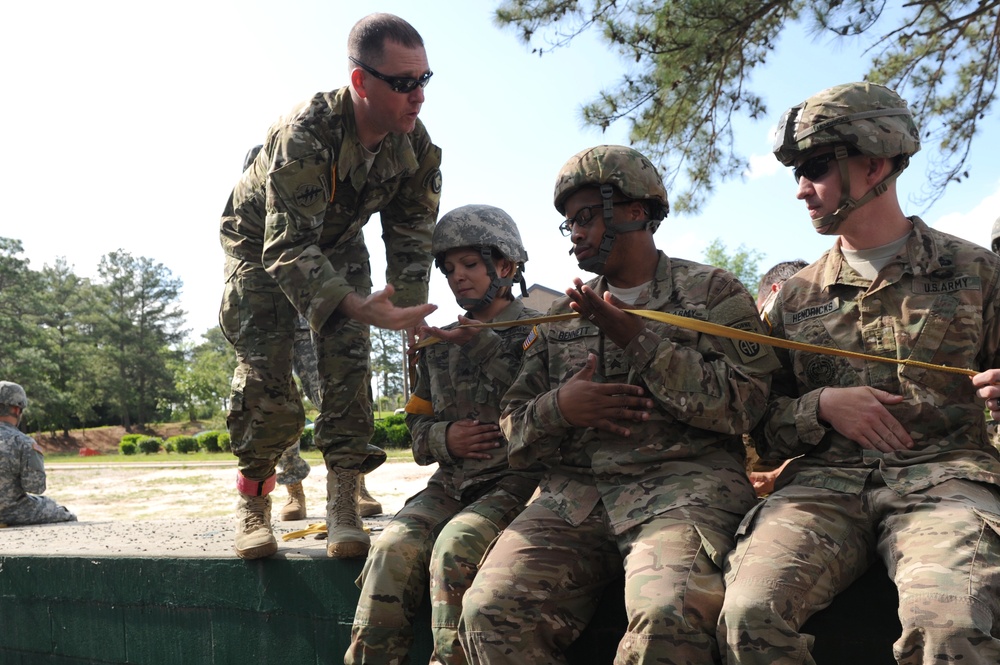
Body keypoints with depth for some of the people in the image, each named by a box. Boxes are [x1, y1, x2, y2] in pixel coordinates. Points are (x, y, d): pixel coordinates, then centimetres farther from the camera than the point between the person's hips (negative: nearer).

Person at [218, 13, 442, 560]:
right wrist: (358, 307, -60)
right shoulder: (306, 134, -39)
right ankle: (252, 501, 7)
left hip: (337, 242, 4)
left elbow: (412, 240, -10)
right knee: (264, 371, -13)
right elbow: (288, 249, -44)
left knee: (348, 363, -13)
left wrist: (411, 324, -18)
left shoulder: (416, 146, -21)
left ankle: (343, 503, -6)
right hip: (262, 242, -4)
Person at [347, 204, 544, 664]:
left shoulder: (538, 331, 5)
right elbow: (418, 428, 21)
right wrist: (445, 438, -2)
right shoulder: (438, 344, 20)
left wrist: (483, 344, -14)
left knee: (454, 547, -31)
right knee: (393, 548, -23)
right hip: (451, 483, 4)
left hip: (517, 478, -4)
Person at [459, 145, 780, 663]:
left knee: (667, 614, -33)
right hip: (573, 489, 4)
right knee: (490, 611, -21)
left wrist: (636, 339, -9)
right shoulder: (562, 314, 21)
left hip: (686, 479, -3)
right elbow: (513, 426, 21)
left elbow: (742, 403, -5)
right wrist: (559, 407, -3)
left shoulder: (712, 292, 9)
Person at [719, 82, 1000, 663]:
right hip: (824, 480, 2)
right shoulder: (796, 298, 18)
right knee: (750, 612, -28)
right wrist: (821, 405, -4)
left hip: (945, 472, -1)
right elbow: (764, 433, 17)